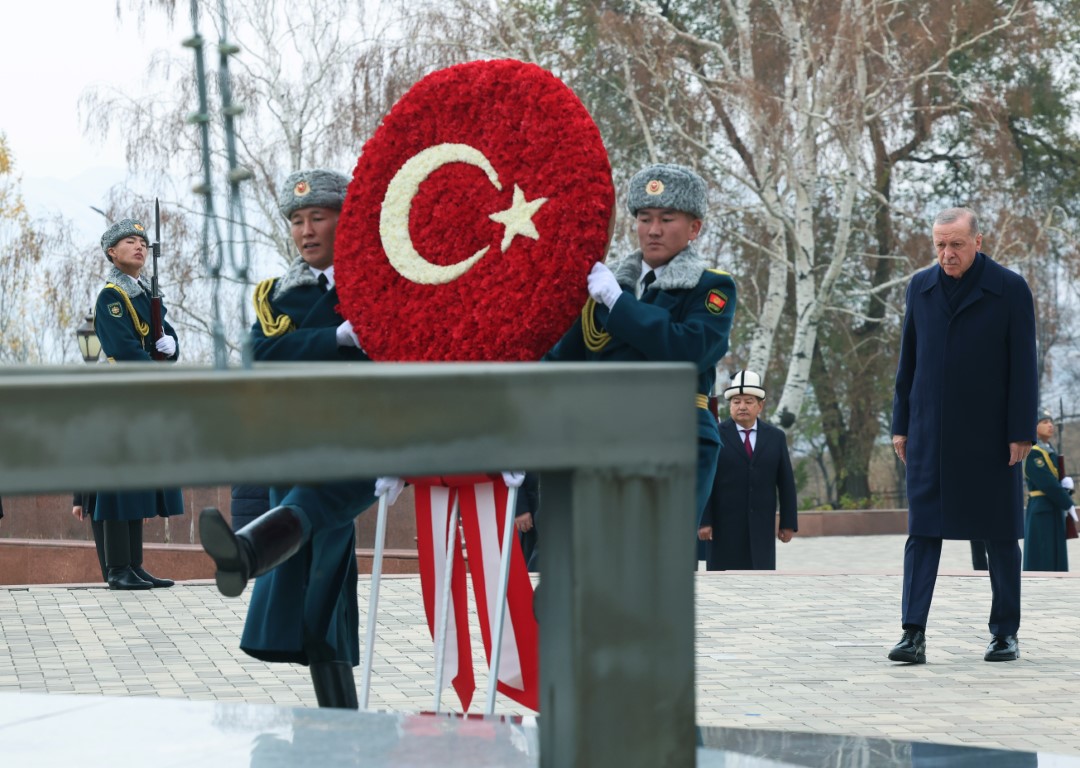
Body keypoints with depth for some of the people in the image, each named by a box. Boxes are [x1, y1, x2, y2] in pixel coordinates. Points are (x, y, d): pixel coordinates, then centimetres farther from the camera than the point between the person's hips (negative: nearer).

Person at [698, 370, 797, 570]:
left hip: (761, 528, 2)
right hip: (724, 527, -2)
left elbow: (786, 483, 9)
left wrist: (789, 523, 5)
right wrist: (703, 521, -12)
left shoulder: (775, 437, 9)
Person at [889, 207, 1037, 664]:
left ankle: (1005, 633, 16)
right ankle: (914, 634, -5)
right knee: (923, 532, -3)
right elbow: (908, 361, 12)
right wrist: (900, 424, 8)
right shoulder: (921, 287, 8)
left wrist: (1021, 432, -9)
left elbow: (1023, 366, -5)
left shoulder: (1009, 290, -3)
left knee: (1000, 536, 6)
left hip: (990, 434, -3)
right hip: (931, 434, 3)